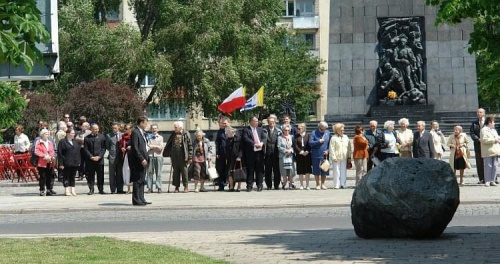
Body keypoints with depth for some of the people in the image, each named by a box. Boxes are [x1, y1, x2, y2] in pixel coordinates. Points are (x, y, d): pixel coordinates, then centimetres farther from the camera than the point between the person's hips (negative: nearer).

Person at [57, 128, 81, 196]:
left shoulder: (75, 142, 15)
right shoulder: (62, 142, -5)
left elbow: (78, 152, 18)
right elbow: (59, 153, -8)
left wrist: (78, 161, 10)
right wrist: (61, 163, -13)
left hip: (75, 163, 6)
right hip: (66, 164, -6)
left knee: (72, 177, 9)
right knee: (66, 177, -1)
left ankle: (72, 190, 12)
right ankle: (67, 190, 1)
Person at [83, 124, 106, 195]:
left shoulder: (102, 137, 8)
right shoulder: (87, 138, 5)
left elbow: (103, 148, 5)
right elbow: (86, 149, 1)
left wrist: (99, 156, -7)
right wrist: (91, 157, -9)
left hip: (99, 159, 1)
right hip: (90, 160, -1)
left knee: (100, 175, 2)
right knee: (90, 176, 0)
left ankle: (101, 189, 9)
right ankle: (91, 189, 6)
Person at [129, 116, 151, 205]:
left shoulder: (142, 132, 16)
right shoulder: (135, 132, -13)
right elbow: (135, 148, -18)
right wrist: (142, 159, -20)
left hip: (142, 160, 10)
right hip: (137, 161, -10)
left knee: (142, 181, 13)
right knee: (137, 180, -6)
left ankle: (141, 199, 18)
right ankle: (136, 200, -3)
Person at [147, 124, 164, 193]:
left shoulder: (160, 137, 12)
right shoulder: (148, 137, 10)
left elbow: (161, 147, 3)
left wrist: (153, 146, -2)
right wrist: (157, 146, -5)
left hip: (158, 156, 0)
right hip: (150, 156, 0)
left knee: (158, 173, -2)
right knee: (149, 172, -3)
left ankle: (159, 187, 0)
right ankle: (149, 188, -1)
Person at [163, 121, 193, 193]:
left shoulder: (185, 134, -3)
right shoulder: (173, 135, 10)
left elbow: (190, 146, -4)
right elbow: (169, 145, 17)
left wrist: (190, 157, -7)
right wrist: (167, 153, 9)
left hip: (183, 156, -4)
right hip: (175, 157, 4)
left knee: (184, 171, -1)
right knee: (176, 172, 6)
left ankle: (186, 186, 6)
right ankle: (176, 187, 11)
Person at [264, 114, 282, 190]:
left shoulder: (278, 131, 9)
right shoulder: (265, 130, 4)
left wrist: (280, 151, 0)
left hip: (276, 153, 1)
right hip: (268, 153, -1)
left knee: (277, 169, 1)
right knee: (268, 170, 1)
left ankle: (276, 185, 8)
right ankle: (269, 185, 7)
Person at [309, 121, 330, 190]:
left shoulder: (328, 133, 8)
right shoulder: (314, 133, -1)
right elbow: (310, 143, -7)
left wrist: (328, 150, -4)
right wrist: (318, 141, -16)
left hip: (325, 155, 2)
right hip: (316, 155, -2)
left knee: (324, 171, 4)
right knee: (316, 171, 1)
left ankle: (323, 184, 15)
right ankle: (317, 184, 11)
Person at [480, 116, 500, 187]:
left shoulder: (494, 130, 23)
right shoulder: (484, 130, -4)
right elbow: (484, 140, -17)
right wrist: (494, 140, -18)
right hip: (488, 152, -8)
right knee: (488, 166, -9)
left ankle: (492, 181, 8)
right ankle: (487, 181, -6)